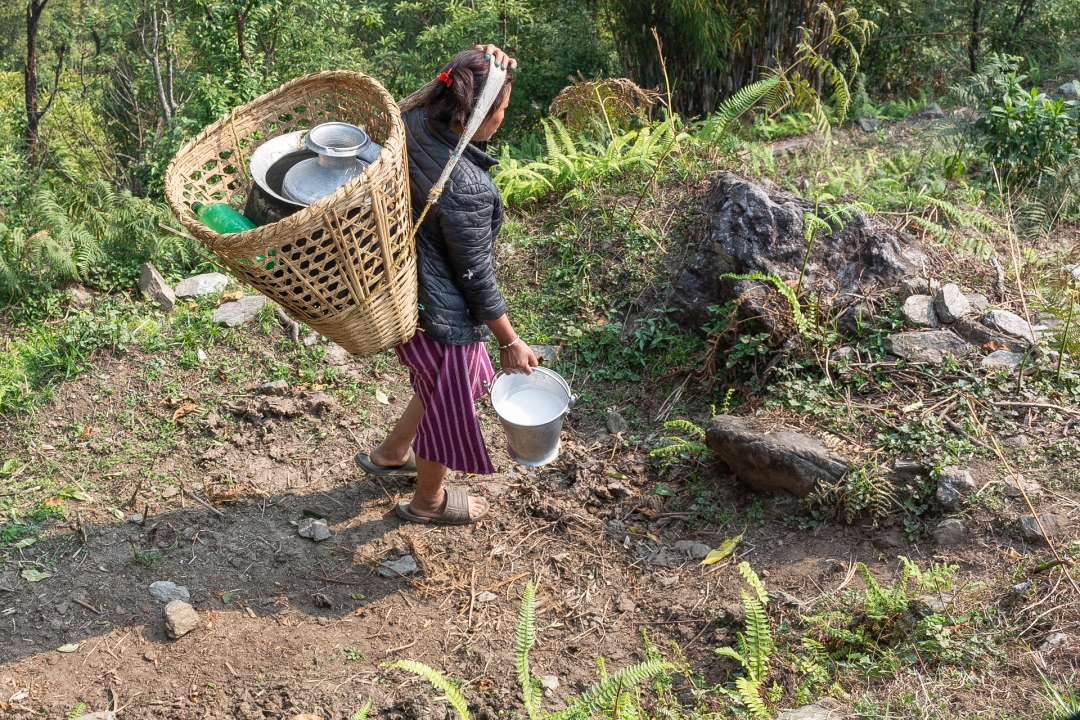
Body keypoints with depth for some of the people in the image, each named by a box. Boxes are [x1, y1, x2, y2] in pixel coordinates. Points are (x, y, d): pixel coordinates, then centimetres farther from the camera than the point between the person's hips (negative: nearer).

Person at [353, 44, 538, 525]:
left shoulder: (414, 122, -12)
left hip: (403, 284, 8)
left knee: (443, 387, 31)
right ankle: (428, 501, 44)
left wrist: (484, 64, -13)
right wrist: (510, 343, -7)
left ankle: (390, 454, 53)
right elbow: (476, 278, -22)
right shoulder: (467, 190, -33)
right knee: (447, 404, 18)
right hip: (442, 314, -8)